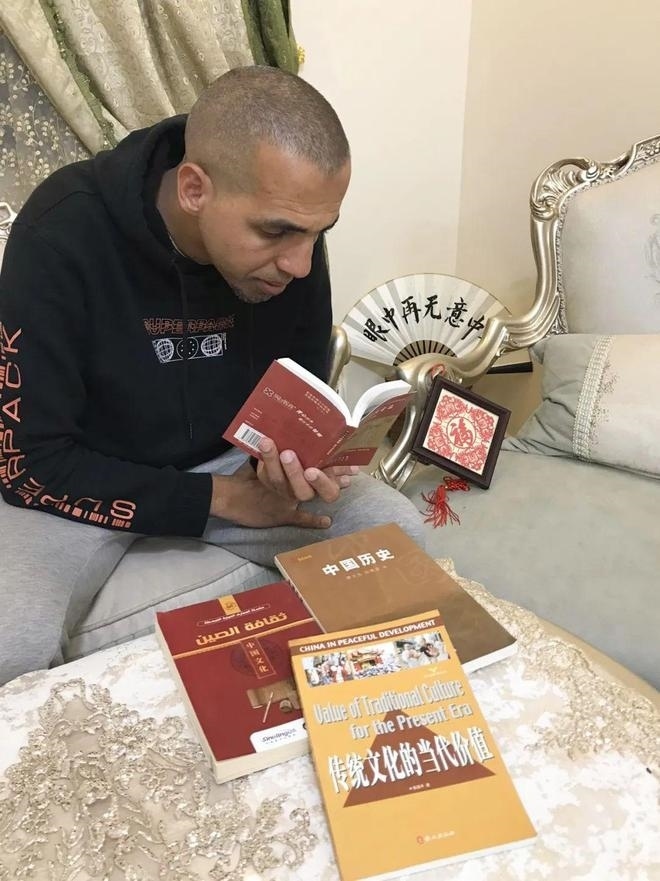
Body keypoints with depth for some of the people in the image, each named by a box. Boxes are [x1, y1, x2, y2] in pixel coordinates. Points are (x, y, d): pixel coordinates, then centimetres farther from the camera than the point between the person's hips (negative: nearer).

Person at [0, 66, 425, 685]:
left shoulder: (288, 231, -13)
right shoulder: (63, 236, -26)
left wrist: (301, 463, -22)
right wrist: (220, 498, -23)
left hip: (232, 459, 4)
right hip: (80, 478, -3)